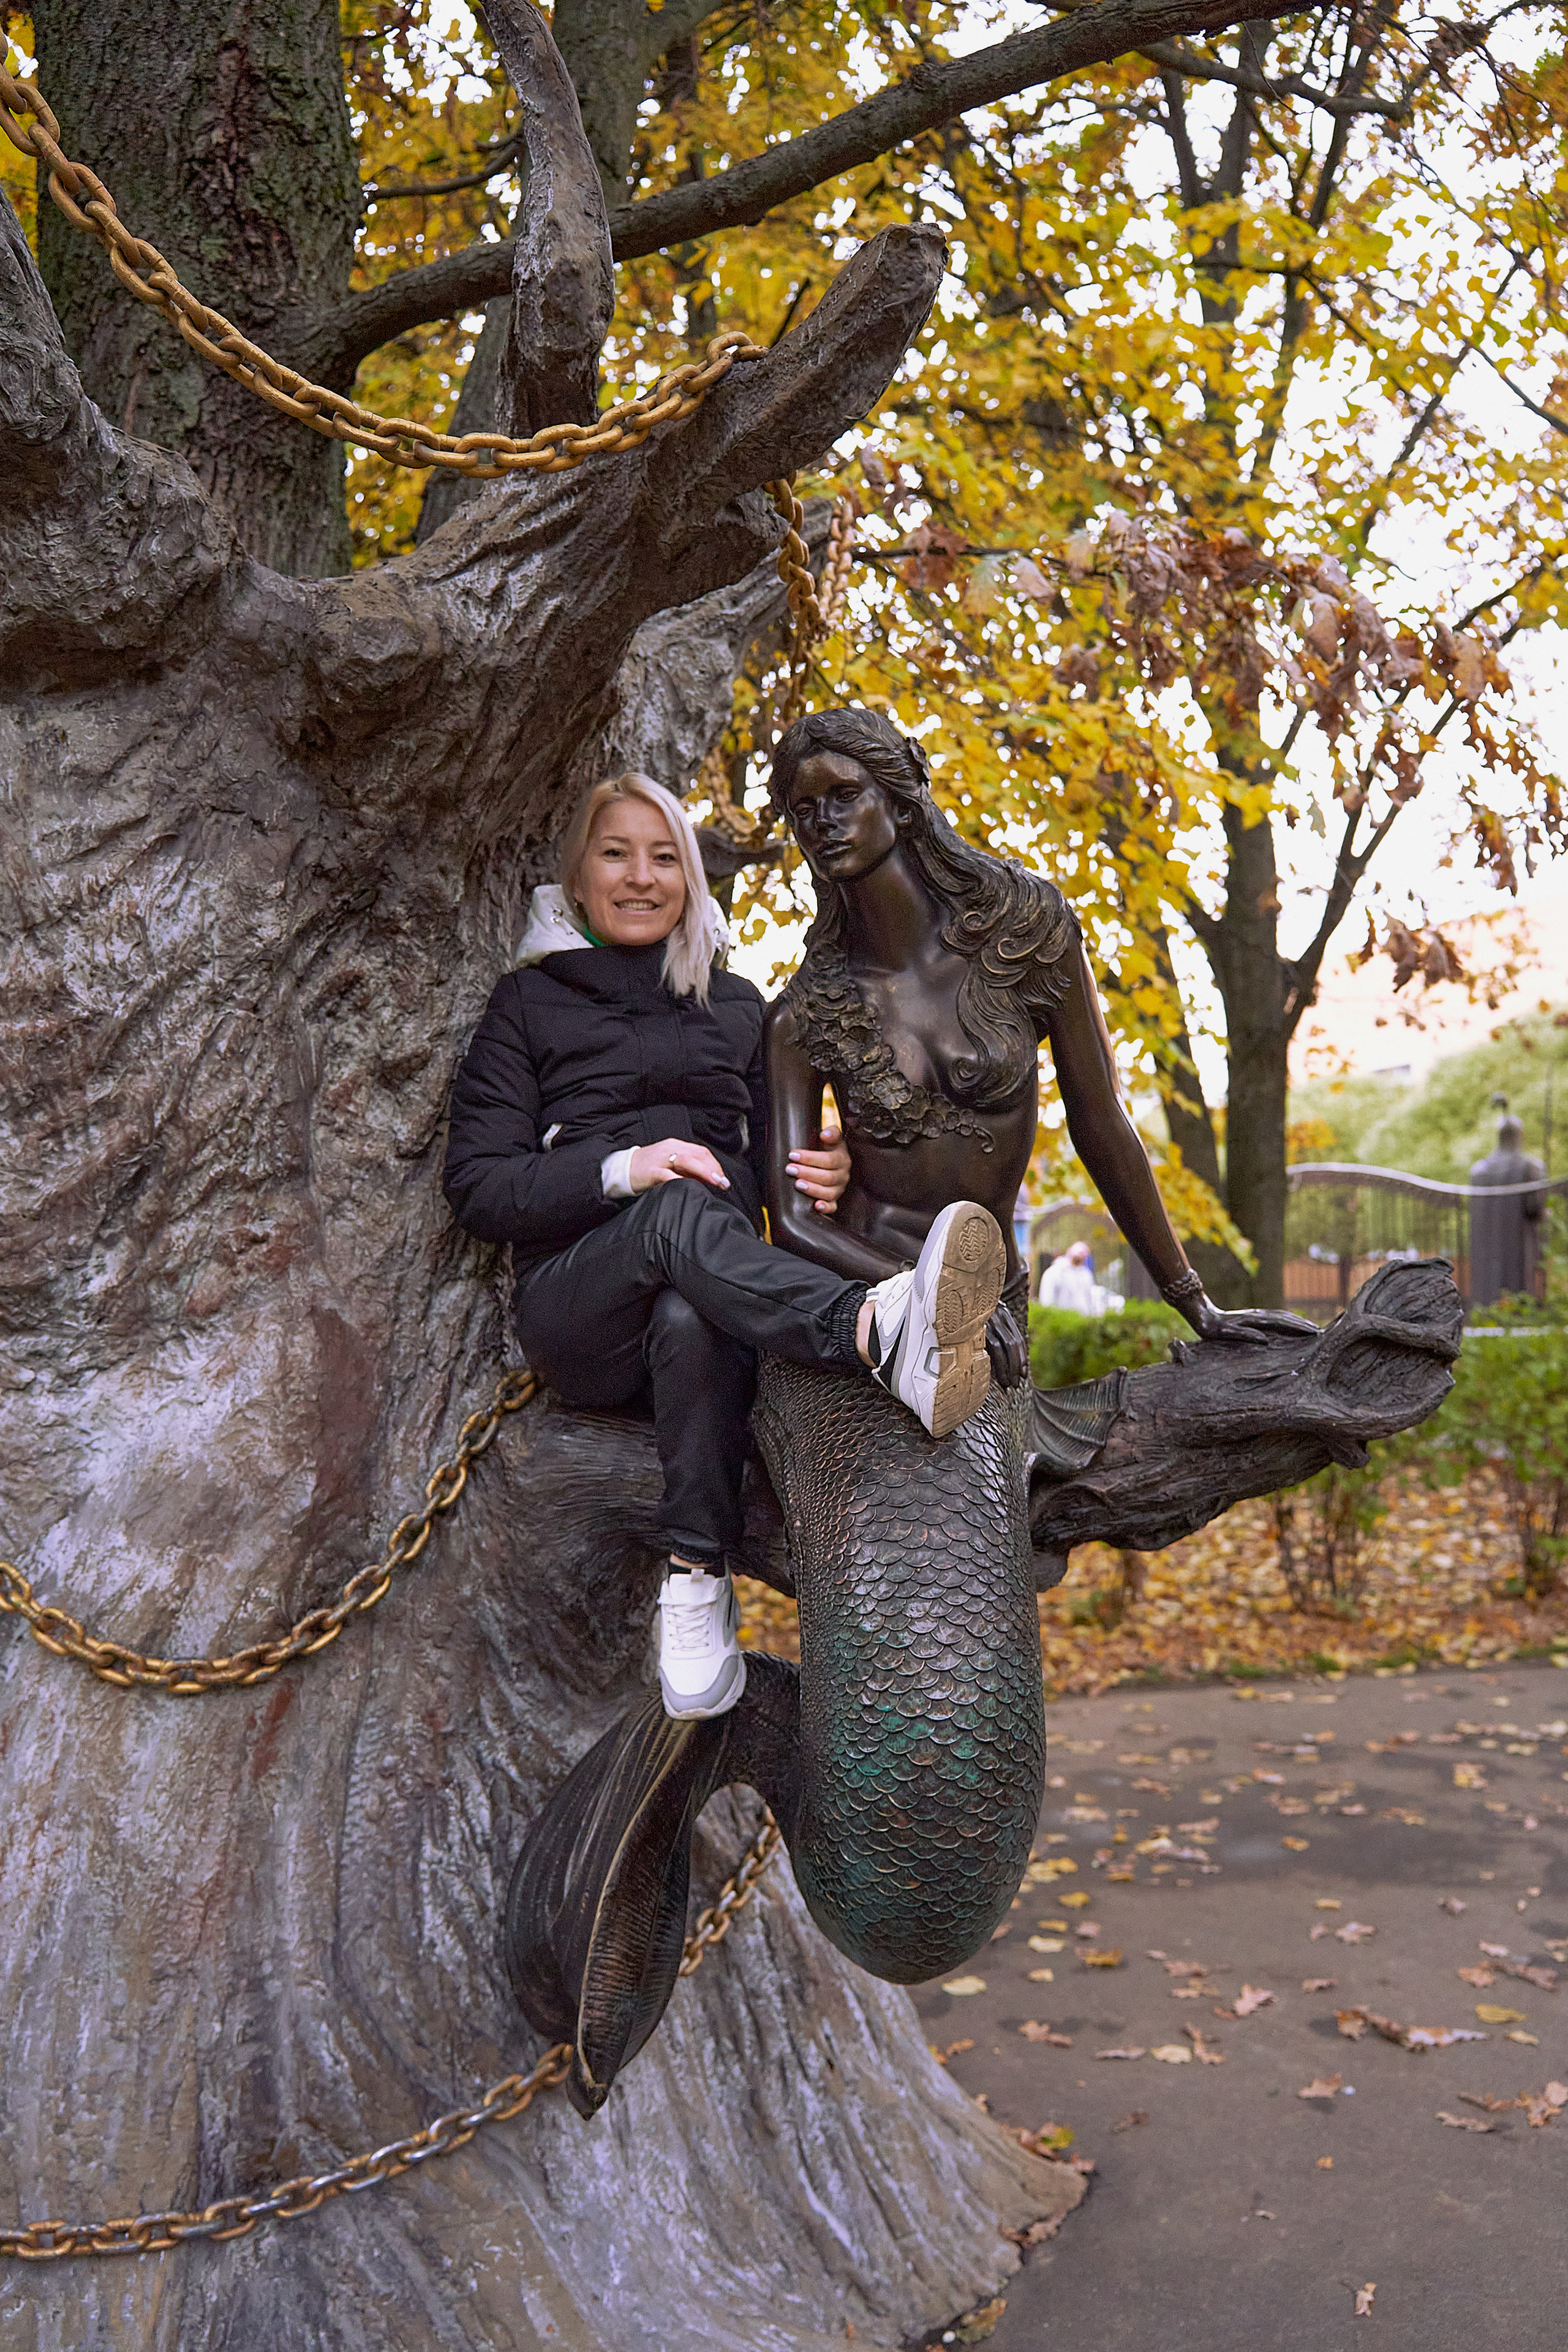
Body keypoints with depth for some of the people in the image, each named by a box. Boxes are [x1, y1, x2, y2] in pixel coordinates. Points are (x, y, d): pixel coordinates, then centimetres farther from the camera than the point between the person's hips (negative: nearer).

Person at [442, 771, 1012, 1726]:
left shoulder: (736, 1005, 25)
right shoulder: (533, 1002, 15)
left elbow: (771, 1165, 23)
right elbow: (479, 1185, 4)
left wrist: (818, 1174, -3)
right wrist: (624, 1169, -13)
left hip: (712, 1296, 2)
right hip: (576, 1309, -2)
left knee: (693, 1320, -38)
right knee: (681, 1214, -38)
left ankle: (698, 1582, -36)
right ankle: (885, 1327, -63)